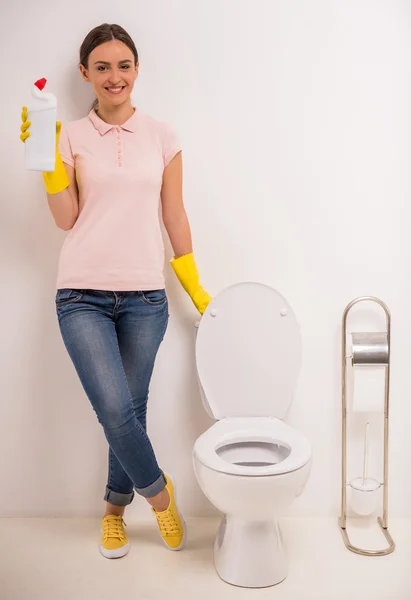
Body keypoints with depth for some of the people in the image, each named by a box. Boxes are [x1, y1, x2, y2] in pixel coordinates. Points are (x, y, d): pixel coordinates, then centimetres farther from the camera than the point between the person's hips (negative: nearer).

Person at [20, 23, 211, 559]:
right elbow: (66, 218, 0)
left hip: (144, 297, 1)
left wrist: (195, 287, 11)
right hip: (83, 295, -1)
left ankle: (115, 507, 31)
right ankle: (158, 491, 17)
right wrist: (48, 158, -9)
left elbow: (175, 217, 11)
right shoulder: (72, 137, 6)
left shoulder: (161, 136, 8)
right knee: (116, 409, -12)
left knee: (130, 410, 6)